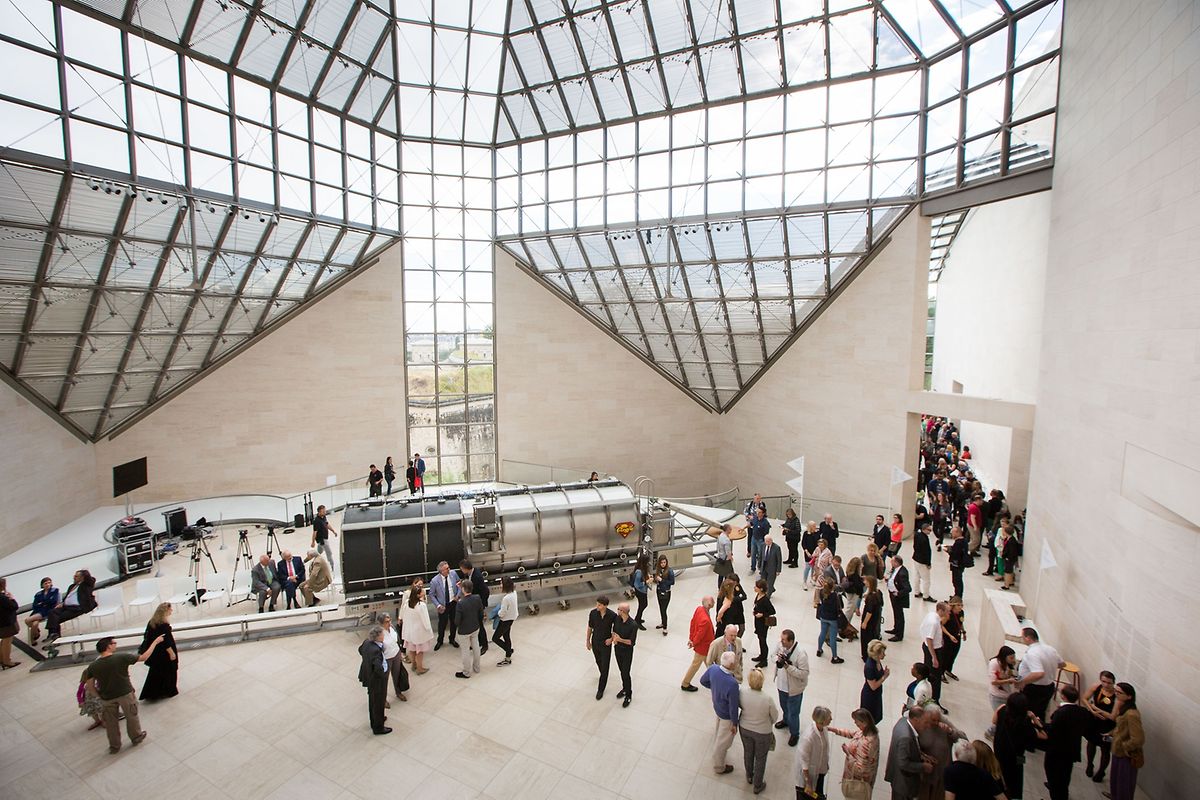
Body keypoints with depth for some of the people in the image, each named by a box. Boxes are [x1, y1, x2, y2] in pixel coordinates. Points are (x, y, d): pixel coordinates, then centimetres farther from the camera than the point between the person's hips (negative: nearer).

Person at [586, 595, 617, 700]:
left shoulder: (612, 615, -25)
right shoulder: (593, 613, -18)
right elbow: (590, 628, -2)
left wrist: (611, 638, -17)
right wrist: (588, 641, 5)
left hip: (606, 644, -3)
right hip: (595, 643, 3)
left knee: (605, 667, 4)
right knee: (599, 663, 24)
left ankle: (601, 689, 22)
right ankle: (604, 676, 53)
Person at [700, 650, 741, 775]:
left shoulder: (713, 668, -24)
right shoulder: (732, 684, -42)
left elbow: (703, 681, -3)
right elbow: (733, 706, -27)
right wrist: (734, 723, -10)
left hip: (716, 707, 6)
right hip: (726, 715, -6)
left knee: (718, 731, 35)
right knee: (723, 741, 20)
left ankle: (716, 750, 62)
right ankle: (719, 767, 43)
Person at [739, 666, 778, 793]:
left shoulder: (742, 694, -28)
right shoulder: (767, 699, -34)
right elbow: (775, 717, -14)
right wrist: (767, 723, 7)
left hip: (745, 729, 3)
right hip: (762, 733, -3)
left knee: (748, 752, 29)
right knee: (760, 758, 23)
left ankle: (749, 777, 53)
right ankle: (757, 786, 42)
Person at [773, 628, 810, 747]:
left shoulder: (801, 654, -33)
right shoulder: (780, 645, -16)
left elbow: (804, 673, -27)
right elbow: (773, 654, 2)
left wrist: (788, 667, -36)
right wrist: (777, 658, -21)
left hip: (794, 688, -6)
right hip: (781, 684, 6)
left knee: (793, 713, 14)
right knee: (784, 706, 31)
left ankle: (794, 734, 40)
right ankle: (786, 720, 60)